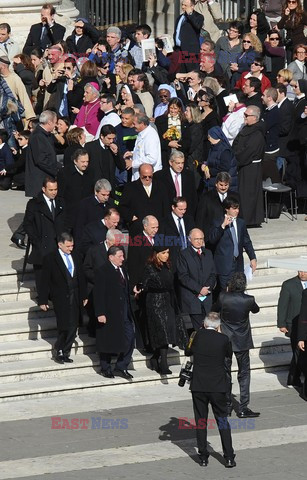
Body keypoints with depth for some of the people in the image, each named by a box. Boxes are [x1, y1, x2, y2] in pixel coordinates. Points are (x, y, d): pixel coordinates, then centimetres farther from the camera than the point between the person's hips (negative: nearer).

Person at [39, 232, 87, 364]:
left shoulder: (75, 257, 11)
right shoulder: (50, 259, -5)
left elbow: (81, 277, 18)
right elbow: (45, 281, -4)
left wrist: (84, 296, 17)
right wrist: (43, 301, -6)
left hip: (75, 298, 5)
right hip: (60, 299, -5)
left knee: (73, 327, 3)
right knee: (65, 326, -11)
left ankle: (65, 353, 13)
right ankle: (59, 352, 5)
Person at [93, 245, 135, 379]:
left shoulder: (122, 270, 11)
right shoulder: (103, 272, -13)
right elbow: (98, 294, -15)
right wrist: (100, 313, -19)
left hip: (124, 313, 7)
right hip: (109, 314, -7)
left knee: (129, 337, 0)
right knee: (108, 342, 4)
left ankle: (121, 367, 10)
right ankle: (105, 369, 18)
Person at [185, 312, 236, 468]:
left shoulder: (198, 336, -6)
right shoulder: (223, 339, -8)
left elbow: (188, 352, 9)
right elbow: (229, 355, 12)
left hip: (198, 387, 0)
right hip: (218, 387, 0)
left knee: (201, 421, 9)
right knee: (223, 421, 8)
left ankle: (203, 457, 10)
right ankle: (229, 457, 4)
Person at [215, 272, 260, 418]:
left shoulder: (223, 297, -16)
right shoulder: (248, 300, -15)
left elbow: (215, 309, 5)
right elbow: (256, 310, 7)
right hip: (242, 341, -1)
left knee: (225, 373, 13)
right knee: (244, 374, 7)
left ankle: (226, 406, 18)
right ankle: (243, 408, 2)